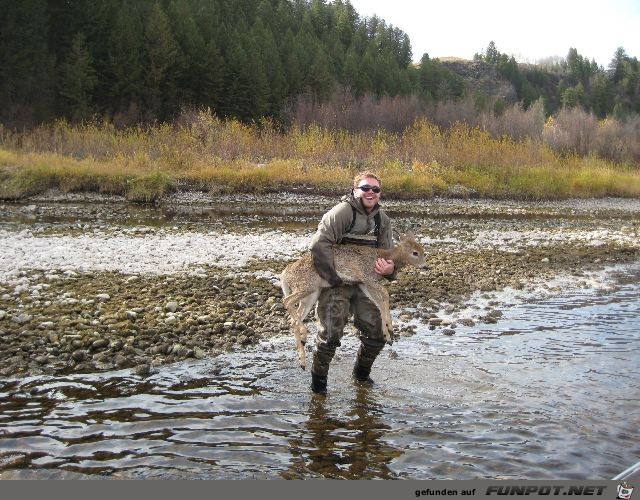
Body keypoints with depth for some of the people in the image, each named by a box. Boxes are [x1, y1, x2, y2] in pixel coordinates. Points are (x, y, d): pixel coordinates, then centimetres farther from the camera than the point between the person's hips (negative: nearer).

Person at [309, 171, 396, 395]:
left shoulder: (382, 219, 7)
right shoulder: (343, 211, -15)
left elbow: (388, 255, 10)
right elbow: (319, 244, -25)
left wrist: (389, 269, -15)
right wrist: (334, 278, -24)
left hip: (365, 283, 6)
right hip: (337, 284, -6)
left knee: (377, 333, 5)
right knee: (330, 334, -11)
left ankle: (361, 373, 32)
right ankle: (318, 379, 13)